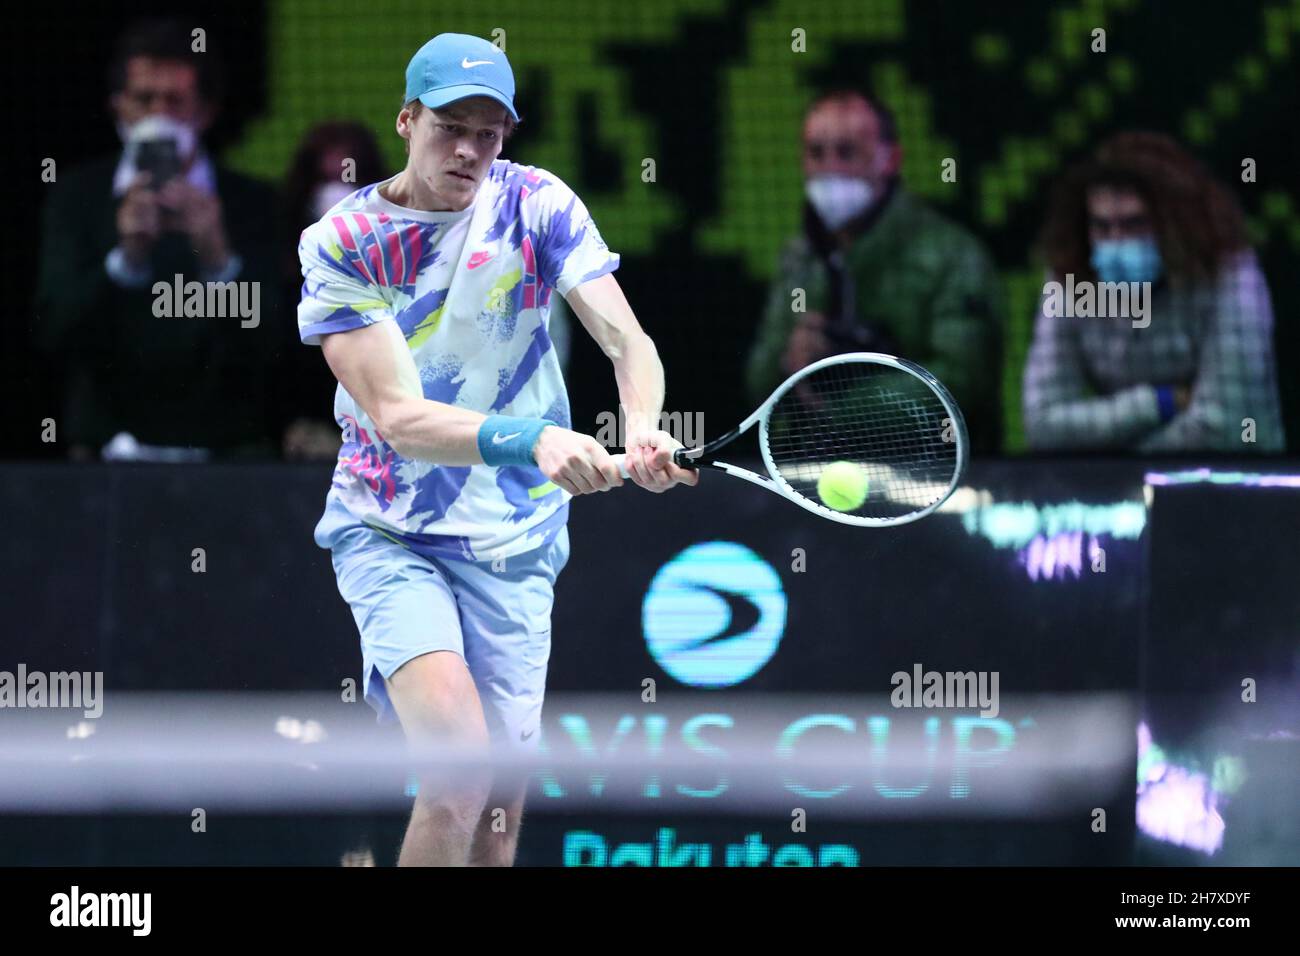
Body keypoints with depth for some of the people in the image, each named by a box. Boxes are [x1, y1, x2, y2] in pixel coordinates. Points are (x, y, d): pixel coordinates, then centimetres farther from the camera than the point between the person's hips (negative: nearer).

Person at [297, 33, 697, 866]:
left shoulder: (538, 206, -3)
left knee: (499, 822, 2)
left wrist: (644, 429, -36)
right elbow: (394, 415, -19)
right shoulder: (341, 243, -9)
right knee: (460, 764, -27)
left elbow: (625, 337, -13)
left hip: (512, 544, 3)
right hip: (388, 535, -3)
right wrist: (532, 441, -36)